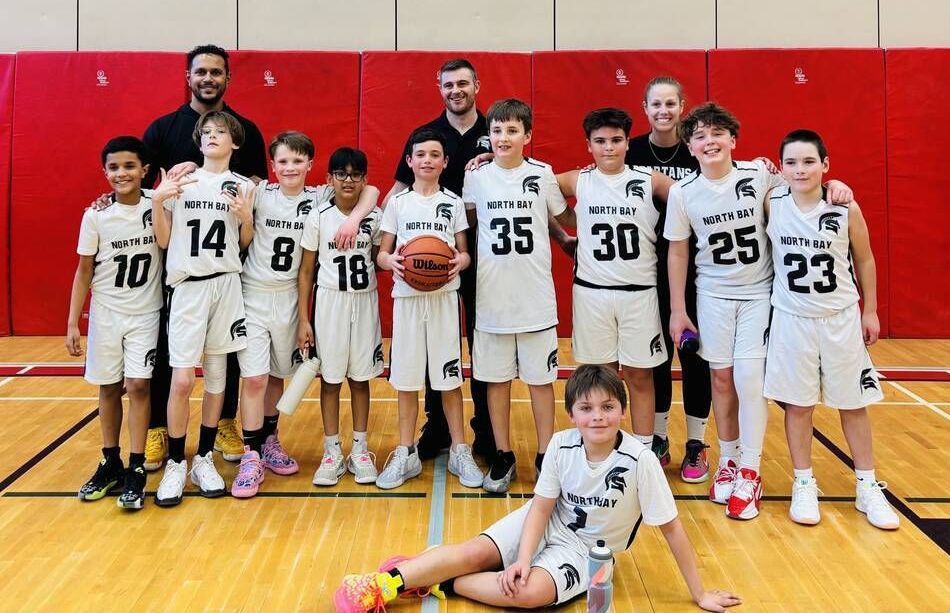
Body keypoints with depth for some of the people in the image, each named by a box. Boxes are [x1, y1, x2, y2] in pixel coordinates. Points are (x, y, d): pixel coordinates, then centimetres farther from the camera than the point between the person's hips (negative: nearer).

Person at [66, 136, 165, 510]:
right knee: (109, 388, 9)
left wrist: (161, 202, -15)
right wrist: (72, 323, -1)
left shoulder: (157, 206, -5)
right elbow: (84, 272, 0)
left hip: (145, 313, -1)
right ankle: (110, 463, 23)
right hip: (105, 313, 1)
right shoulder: (96, 216, -5)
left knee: (138, 385, -6)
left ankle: (136, 470, 2)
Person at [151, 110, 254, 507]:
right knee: (182, 380, -7)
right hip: (187, 286, -1)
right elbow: (163, 240, 3)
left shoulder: (243, 186, 8)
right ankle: (175, 463, 8)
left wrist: (245, 217, -8)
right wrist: (158, 200, -10)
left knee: (216, 376, 6)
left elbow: (245, 244, 10)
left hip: (226, 284, 1)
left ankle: (204, 459, 18)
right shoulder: (180, 180, 5)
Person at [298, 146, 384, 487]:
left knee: (360, 377, 8)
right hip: (330, 302, -1)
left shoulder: (374, 216, 0)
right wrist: (303, 319, -5)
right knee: (330, 377, 5)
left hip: (364, 302, 1)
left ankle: (359, 450, 20)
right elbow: (306, 270, -1)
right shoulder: (318, 216, -4)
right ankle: (332, 452, 16)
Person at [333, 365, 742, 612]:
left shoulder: (639, 460, -26)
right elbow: (542, 507, -9)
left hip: (584, 551, -3)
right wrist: (523, 559, -23)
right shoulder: (561, 445, -16)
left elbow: (670, 527, -19)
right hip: (544, 525, 3)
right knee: (474, 553, -18)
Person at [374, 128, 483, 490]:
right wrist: (391, 261, -17)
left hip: (444, 297, 0)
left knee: (449, 376, 3)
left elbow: (465, 252, 7)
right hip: (407, 297, 1)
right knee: (406, 378, 5)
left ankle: (459, 451, 17)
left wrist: (459, 262, -16)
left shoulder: (454, 203, 6)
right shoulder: (397, 203, 5)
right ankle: (406, 455, 17)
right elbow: (381, 253, 5)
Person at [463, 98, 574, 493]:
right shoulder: (476, 176, 0)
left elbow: (567, 219, 11)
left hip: (536, 297, -1)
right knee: (497, 379, 10)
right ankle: (502, 456, 24)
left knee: (540, 379, 7)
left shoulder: (542, 174, -1)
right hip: (492, 297, 1)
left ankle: (545, 457, 20)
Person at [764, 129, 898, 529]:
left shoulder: (846, 210, -10)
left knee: (853, 403, 11)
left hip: (841, 318, 0)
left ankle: (868, 487, 25)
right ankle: (804, 485, 23)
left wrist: (870, 311, 5)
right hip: (792, 319, 0)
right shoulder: (771, 205, -10)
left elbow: (864, 260, 2)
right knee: (797, 404, 7)